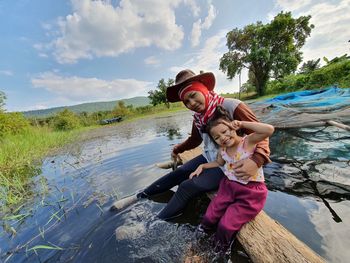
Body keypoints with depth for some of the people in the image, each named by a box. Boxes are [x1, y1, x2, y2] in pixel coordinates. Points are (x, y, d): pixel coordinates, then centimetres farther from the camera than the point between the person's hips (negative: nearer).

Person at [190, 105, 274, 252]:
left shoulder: (248, 141, -20)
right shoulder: (222, 150, -3)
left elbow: (269, 130, -36)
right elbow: (218, 163, 19)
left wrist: (242, 124, -30)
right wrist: (202, 166, 10)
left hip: (251, 193, -5)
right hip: (228, 187, 5)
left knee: (226, 226, -6)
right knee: (209, 218, 5)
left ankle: (221, 251, 27)